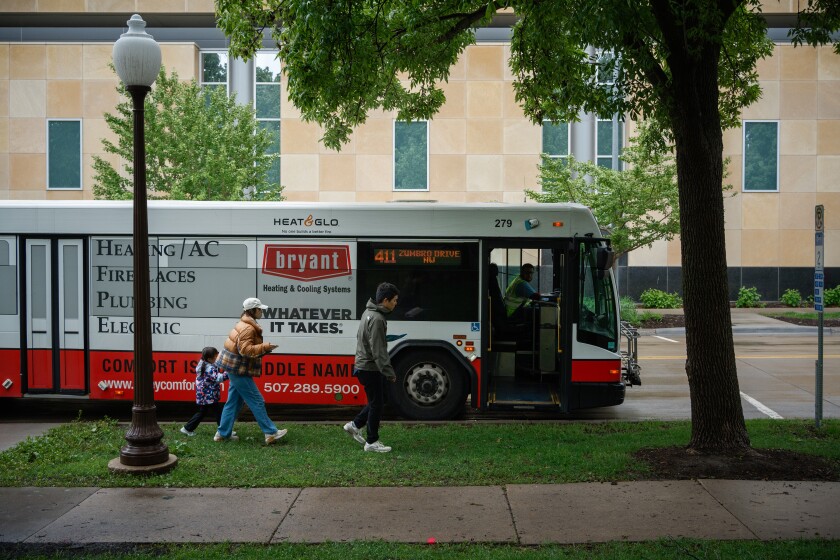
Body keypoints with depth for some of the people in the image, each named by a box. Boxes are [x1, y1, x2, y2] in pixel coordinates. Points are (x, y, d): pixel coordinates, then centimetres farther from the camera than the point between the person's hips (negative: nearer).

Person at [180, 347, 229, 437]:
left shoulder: (202, 365, 10)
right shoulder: (210, 368, -21)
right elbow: (218, 379, -30)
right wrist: (227, 373, -33)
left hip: (203, 396, 10)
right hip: (209, 396, -10)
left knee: (202, 412, 20)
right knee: (218, 412, -2)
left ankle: (187, 428, 24)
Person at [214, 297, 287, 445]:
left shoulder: (245, 325, 15)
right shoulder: (248, 328, -19)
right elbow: (246, 349, -26)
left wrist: (263, 349, 12)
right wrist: (265, 347, -27)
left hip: (235, 369, 10)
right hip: (239, 370, -10)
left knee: (234, 402, 14)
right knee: (257, 401, -6)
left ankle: (223, 433, 19)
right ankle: (271, 433, -2)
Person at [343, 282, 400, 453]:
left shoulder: (369, 312, 11)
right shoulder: (377, 319, -22)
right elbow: (378, 350, -25)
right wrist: (389, 372, -22)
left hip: (364, 364, 10)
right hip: (370, 368, -10)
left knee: (378, 400, 19)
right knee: (376, 403, 0)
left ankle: (355, 425, 26)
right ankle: (372, 442, 9)